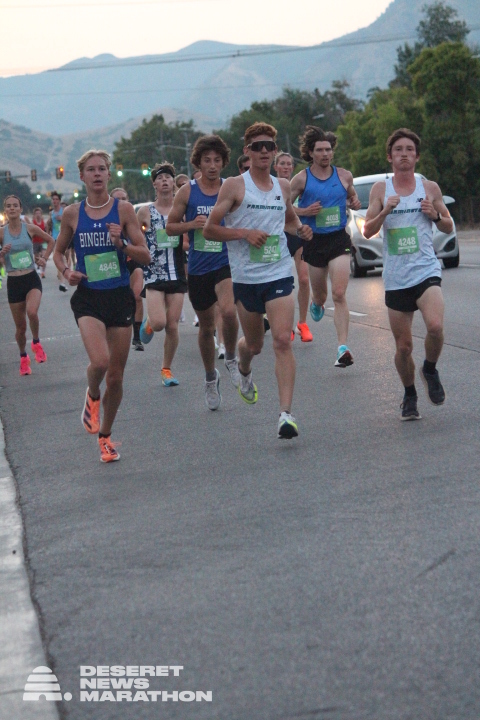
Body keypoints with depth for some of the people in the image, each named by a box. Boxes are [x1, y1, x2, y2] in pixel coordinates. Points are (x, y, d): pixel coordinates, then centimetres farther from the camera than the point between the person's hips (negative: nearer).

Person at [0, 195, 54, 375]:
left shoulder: (30, 228, -1)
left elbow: (51, 241, 14)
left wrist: (44, 259, 4)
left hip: (32, 279, -1)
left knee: (32, 312, -28)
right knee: (20, 326, 6)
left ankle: (36, 343, 0)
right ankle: (23, 357, 31)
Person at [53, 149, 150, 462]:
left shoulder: (124, 209, -1)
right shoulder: (73, 214, 2)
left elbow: (145, 256, -2)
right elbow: (58, 251, 17)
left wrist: (121, 243, -19)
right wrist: (66, 271, -3)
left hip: (120, 296, 1)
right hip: (88, 297, -1)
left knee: (116, 376, 7)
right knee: (100, 361, -25)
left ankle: (105, 436, 28)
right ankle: (92, 396, 10)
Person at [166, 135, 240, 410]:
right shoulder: (187, 191, 0)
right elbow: (170, 227, 6)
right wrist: (191, 224, -12)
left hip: (226, 263, -1)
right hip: (198, 268, 2)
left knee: (228, 311, -28)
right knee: (206, 326, 12)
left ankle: (231, 359, -1)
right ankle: (210, 377, 34)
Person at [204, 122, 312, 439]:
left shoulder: (284, 186, 9)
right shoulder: (234, 186, -2)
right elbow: (210, 229, -3)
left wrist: (300, 228, 7)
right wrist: (244, 233, -16)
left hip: (280, 274, 1)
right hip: (245, 277, -1)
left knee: (283, 341, -14)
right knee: (254, 344, 13)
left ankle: (287, 413, -17)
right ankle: (245, 374, 50)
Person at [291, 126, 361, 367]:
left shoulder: (344, 176, 3)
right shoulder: (301, 179, -3)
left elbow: (352, 197, 21)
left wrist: (355, 203, -2)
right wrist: (304, 211, -16)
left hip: (339, 239, 0)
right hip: (314, 241, 0)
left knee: (339, 294, -14)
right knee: (320, 295, 15)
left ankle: (343, 348, -16)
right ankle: (316, 304, 55)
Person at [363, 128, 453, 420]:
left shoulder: (430, 187, 5)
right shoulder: (381, 189, 5)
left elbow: (449, 227, 14)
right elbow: (367, 231, 0)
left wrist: (436, 214, -7)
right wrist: (385, 211, -16)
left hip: (426, 270, -1)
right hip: (396, 278, 1)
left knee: (435, 326, -26)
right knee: (403, 346, 5)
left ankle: (430, 370, 3)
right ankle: (410, 395, 28)